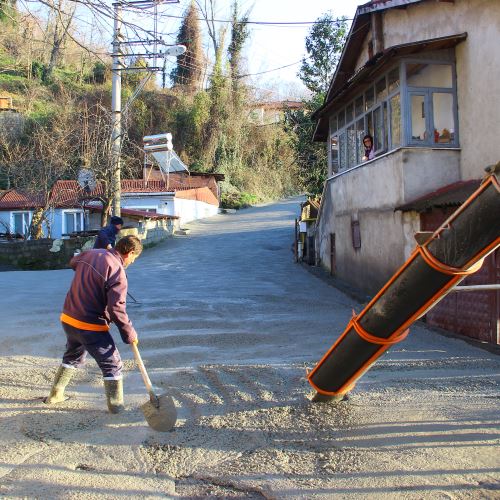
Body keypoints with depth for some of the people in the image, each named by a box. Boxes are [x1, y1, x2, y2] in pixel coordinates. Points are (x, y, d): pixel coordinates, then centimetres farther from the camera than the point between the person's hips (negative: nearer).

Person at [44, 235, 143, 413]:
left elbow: (73, 262, 28)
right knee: (112, 365, 7)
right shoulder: (117, 271, -20)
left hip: (68, 319, 8)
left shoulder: (90, 254, 3)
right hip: (91, 328, -8)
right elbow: (116, 309, -22)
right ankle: (116, 406, 10)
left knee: (73, 357, 31)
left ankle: (55, 395, 41)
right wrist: (130, 334, -12)